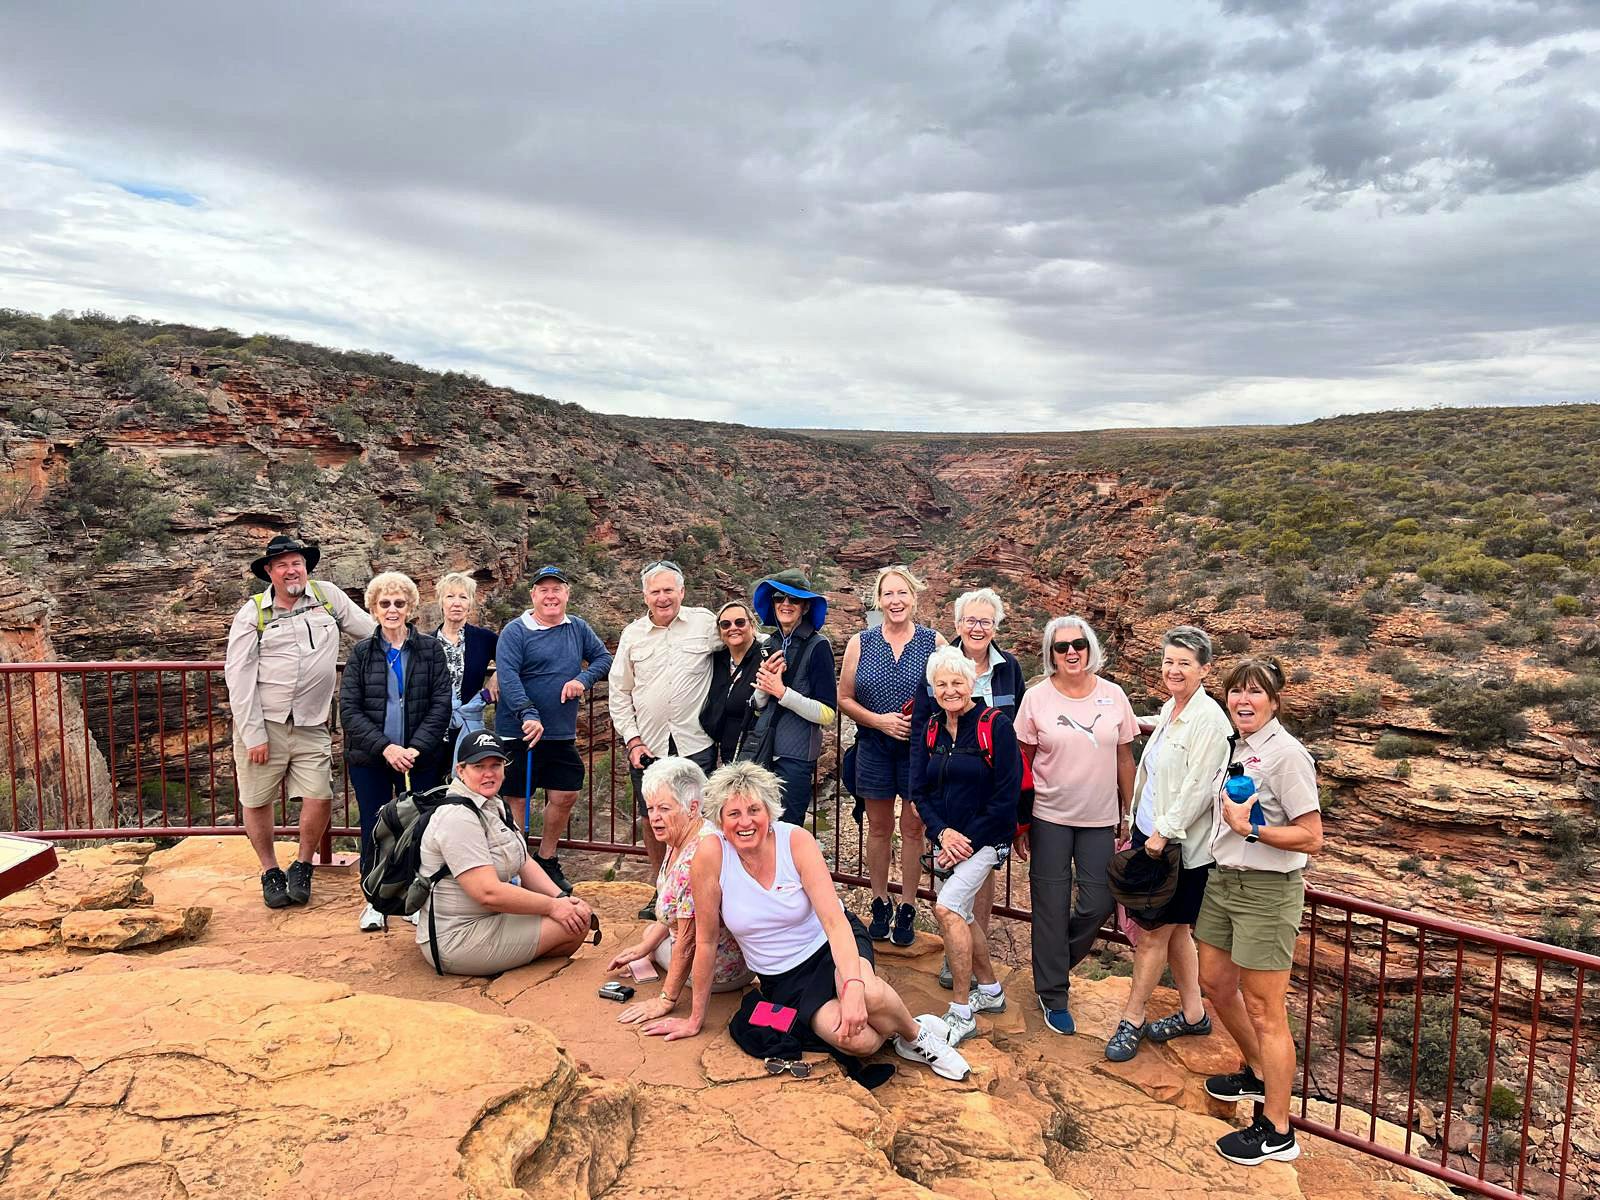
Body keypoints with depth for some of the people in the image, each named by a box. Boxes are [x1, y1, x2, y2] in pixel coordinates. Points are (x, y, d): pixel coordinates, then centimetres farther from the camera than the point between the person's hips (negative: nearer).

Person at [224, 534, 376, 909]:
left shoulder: (328, 596, 5)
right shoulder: (252, 613, -1)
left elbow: (371, 629, 13)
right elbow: (238, 675, -4)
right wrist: (253, 734, -9)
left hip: (311, 725, 1)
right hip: (263, 723, -1)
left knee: (320, 798, -5)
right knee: (257, 802, 6)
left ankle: (301, 868, 19)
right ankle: (270, 872, 26)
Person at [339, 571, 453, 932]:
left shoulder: (431, 649, 1)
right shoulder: (361, 652, 3)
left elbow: (441, 705, -4)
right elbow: (349, 709, -3)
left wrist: (415, 748, -15)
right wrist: (385, 747, -16)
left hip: (421, 758, -1)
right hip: (369, 760, 1)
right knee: (373, 830, 8)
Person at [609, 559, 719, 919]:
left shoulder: (704, 623, -1)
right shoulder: (632, 635, 6)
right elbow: (619, 693, 9)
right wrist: (632, 740, 2)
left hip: (695, 744, -2)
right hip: (647, 746, 3)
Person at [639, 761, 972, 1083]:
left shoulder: (797, 841, -19)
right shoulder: (711, 855, -19)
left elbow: (834, 920, -25)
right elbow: (706, 940, -9)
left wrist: (853, 986, -41)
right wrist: (696, 1019, -2)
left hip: (831, 945, 0)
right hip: (782, 978, 0)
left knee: (867, 994, -35)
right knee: (858, 1040, -28)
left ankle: (915, 1033, -2)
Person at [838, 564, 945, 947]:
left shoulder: (934, 643, -4)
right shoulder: (860, 644, 1)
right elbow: (844, 698, 3)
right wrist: (879, 720, -12)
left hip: (920, 748, -1)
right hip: (874, 747, 1)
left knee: (913, 828, 6)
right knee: (879, 828, 11)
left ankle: (907, 909, 20)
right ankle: (880, 904, 27)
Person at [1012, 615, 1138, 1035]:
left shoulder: (1113, 696, -1)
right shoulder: (1036, 698, -6)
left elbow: (1125, 758, 7)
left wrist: (1129, 816, 7)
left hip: (1100, 819, 2)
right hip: (1049, 817, -2)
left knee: (1098, 904, 3)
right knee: (1052, 908, 4)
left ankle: (1056, 965, 31)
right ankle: (1053, 993, 21)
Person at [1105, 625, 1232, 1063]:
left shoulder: (1208, 719, -16)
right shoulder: (1169, 710, 10)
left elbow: (1197, 788, -20)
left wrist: (1164, 832, -19)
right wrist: (1136, 825, 15)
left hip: (1179, 844, -8)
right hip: (1151, 832, 8)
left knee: (1153, 934, 2)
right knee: (1173, 929, 17)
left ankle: (1132, 1020, 16)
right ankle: (1193, 1014, 31)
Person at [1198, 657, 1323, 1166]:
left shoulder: (1287, 754, -17)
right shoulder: (1236, 748, 8)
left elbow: (1311, 839, -20)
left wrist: (1247, 827, -23)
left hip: (1268, 892, -9)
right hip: (1224, 880, 9)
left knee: (1264, 1010, 1)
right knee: (1215, 982, 21)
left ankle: (1276, 1132, 15)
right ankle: (1258, 1074, 44)